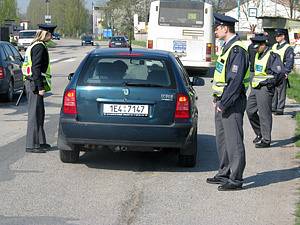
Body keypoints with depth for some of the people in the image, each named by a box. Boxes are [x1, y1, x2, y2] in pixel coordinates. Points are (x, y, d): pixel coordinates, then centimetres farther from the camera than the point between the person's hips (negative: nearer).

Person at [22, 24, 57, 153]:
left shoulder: (34, 46, 18)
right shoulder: (40, 47, -14)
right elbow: (36, 68, -20)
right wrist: (40, 87, -21)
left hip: (32, 83, 11)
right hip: (35, 84, -11)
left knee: (39, 113, 16)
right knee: (35, 114, -7)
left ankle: (40, 142, 24)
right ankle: (31, 145, -4)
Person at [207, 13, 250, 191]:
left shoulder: (237, 50, -18)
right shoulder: (228, 47, 15)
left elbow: (236, 80, -23)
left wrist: (224, 103, -21)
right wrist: (218, 100, 15)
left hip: (232, 103, -10)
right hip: (223, 101, 10)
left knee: (234, 141, -5)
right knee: (222, 139, 16)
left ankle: (236, 179, 0)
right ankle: (224, 174, 26)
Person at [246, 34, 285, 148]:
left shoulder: (272, 56, -12)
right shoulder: (257, 55, 14)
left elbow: (280, 72, -18)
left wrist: (268, 83, -16)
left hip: (264, 89, -9)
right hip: (255, 88, 9)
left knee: (264, 114, -5)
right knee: (250, 110, 11)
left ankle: (266, 140, 2)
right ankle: (260, 133, 26)